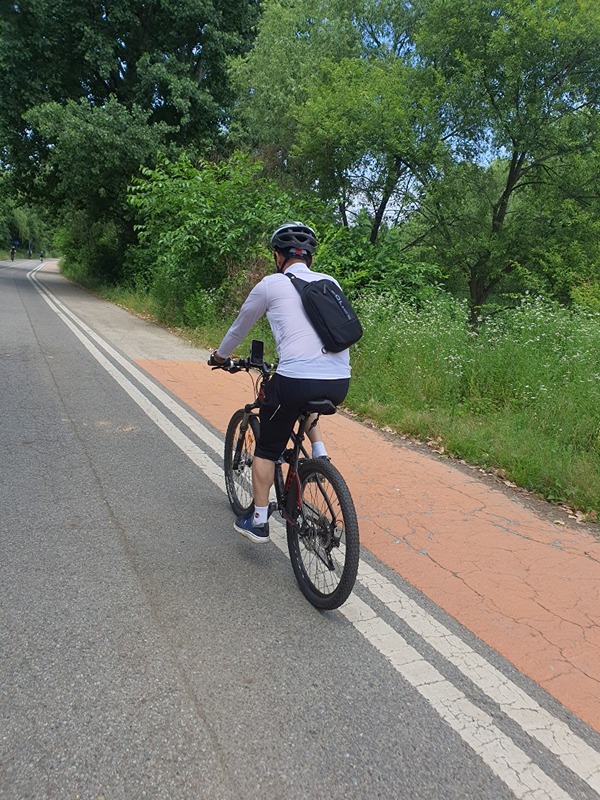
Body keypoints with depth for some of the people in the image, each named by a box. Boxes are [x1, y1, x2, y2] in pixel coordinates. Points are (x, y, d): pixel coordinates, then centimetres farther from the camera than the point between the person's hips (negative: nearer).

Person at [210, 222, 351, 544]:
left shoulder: (271, 284, 6)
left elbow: (240, 326, 20)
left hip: (295, 380, -4)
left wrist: (220, 356, 39)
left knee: (267, 449, 17)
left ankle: (258, 521, 24)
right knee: (306, 406, 40)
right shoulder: (330, 283, 17)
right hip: (340, 384, 5)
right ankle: (319, 453, 23)